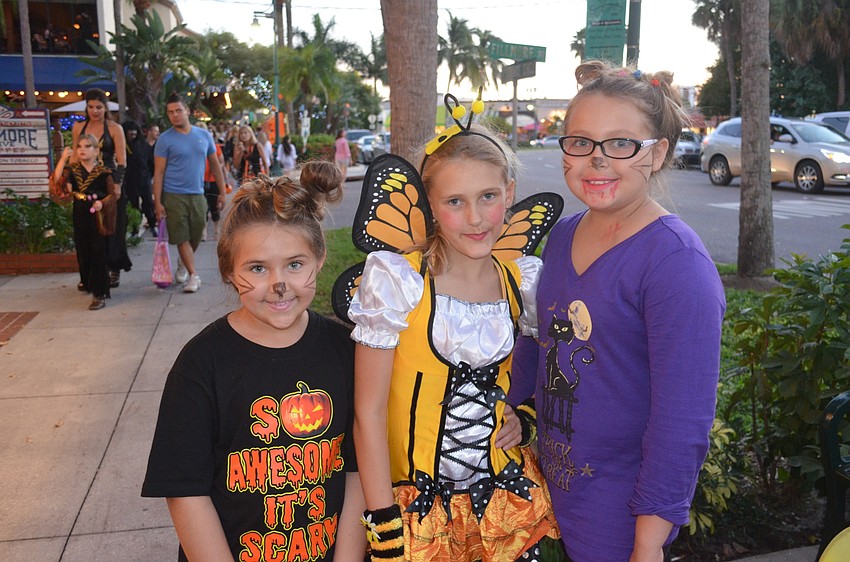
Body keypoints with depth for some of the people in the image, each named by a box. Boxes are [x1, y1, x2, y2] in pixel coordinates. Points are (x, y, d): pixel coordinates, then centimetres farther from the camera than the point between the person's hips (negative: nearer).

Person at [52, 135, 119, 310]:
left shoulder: (103, 171, -5)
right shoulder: (72, 169, 4)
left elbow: (114, 193, -6)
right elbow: (57, 181, -12)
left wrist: (102, 202, -23)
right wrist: (63, 159, -17)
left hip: (97, 216, -4)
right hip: (80, 216, 4)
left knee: (98, 253, -8)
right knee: (83, 251, 15)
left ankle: (99, 293, -7)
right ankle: (87, 281, 40)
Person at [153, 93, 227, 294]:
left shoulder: (204, 135, 7)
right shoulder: (165, 139, -3)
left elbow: (215, 166, 13)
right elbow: (158, 173, -4)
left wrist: (222, 192, 9)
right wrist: (158, 202, -10)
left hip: (198, 195, 3)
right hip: (174, 196, -3)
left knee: (196, 237, 12)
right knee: (182, 238, -3)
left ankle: (183, 262, 38)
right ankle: (193, 275, 3)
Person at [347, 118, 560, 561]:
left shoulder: (522, 280, -3)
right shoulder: (395, 279, -16)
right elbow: (369, 411, -14)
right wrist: (383, 526, -14)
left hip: (506, 492, 4)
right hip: (418, 502, -3)